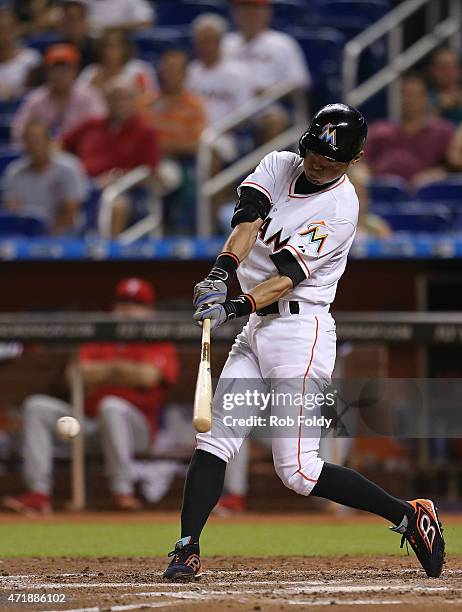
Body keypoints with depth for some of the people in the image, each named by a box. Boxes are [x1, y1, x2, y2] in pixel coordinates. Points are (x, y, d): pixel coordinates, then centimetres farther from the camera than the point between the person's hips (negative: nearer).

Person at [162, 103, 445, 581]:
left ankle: (409, 516, 2)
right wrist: (221, 273, -30)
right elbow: (248, 219, -12)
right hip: (257, 330, 7)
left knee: (297, 470, -8)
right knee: (213, 440, -3)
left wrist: (238, 307, -36)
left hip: (301, 331, -7)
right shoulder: (279, 166, 6)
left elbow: (288, 276, -21)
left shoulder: (341, 208, -12)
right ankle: (187, 550, -3)